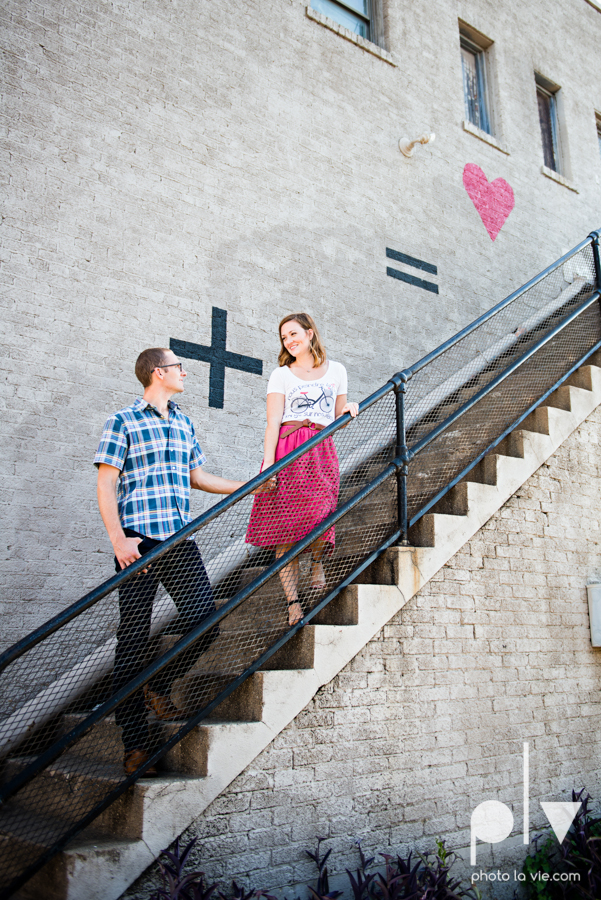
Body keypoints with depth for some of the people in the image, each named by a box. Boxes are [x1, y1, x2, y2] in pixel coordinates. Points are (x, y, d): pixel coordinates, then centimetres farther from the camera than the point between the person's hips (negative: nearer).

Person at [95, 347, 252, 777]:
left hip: (180, 540, 6)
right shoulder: (123, 422, 1)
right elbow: (106, 485, -5)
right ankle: (135, 745, 9)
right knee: (134, 639, -1)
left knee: (205, 623, -1)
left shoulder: (184, 423, 19)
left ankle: (159, 688, 26)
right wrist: (119, 539, -17)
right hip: (138, 542, -6)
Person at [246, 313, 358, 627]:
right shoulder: (281, 375, 13)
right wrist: (267, 463, -11)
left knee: (318, 517, -20)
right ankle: (292, 602, -2)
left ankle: (318, 560, 15)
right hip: (286, 451, 0)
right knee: (285, 529, -8)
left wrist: (349, 411, 0)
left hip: (321, 451, 1)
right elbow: (273, 422, 1)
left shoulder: (336, 370, 18)